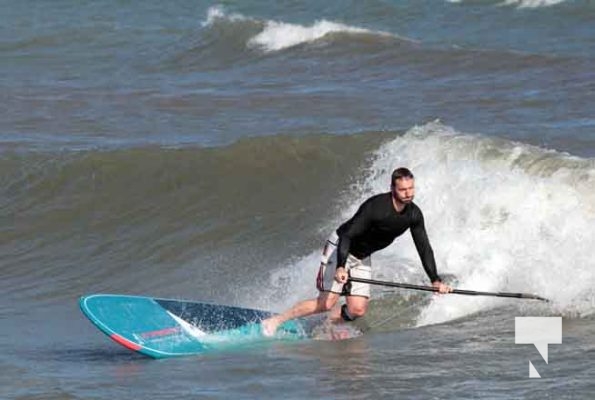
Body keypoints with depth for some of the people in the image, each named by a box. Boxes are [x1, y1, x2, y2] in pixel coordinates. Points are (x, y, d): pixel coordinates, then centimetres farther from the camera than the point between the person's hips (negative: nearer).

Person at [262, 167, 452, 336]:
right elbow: (347, 236, -31)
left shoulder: (414, 215, -11)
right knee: (327, 303, -16)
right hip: (339, 248, -7)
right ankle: (275, 321, -6)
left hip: (362, 257, 7)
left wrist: (435, 280, -9)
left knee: (358, 310, -6)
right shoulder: (376, 207, -30)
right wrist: (340, 267, -43)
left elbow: (423, 247, -2)